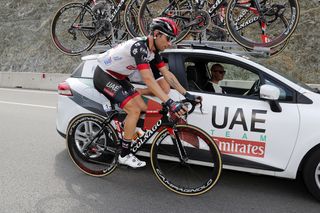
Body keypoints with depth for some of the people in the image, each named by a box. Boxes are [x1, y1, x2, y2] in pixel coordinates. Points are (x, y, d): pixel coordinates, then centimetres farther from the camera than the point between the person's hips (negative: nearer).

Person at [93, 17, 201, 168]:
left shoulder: (153, 50, -1)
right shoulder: (139, 47, -30)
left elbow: (167, 74, -1)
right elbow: (148, 80, -39)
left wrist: (187, 95, -7)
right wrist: (170, 103, -44)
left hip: (117, 77, 9)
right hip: (103, 76, -9)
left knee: (143, 108, 3)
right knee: (134, 110, -16)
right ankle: (124, 155, -3)